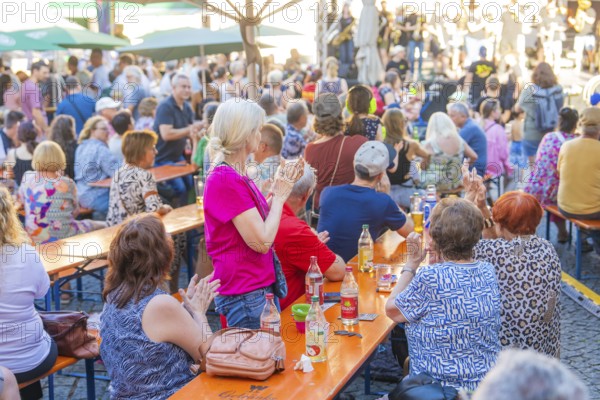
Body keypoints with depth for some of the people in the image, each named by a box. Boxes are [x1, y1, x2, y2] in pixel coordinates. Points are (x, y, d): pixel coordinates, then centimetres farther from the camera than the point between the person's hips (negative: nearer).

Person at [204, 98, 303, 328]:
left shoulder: (236, 176, 10)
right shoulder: (225, 180, -20)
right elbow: (262, 241, -21)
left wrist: (281, 188, 7)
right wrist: (280, 196, -10)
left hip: (260, 287, 9)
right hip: (244, 295, -9)